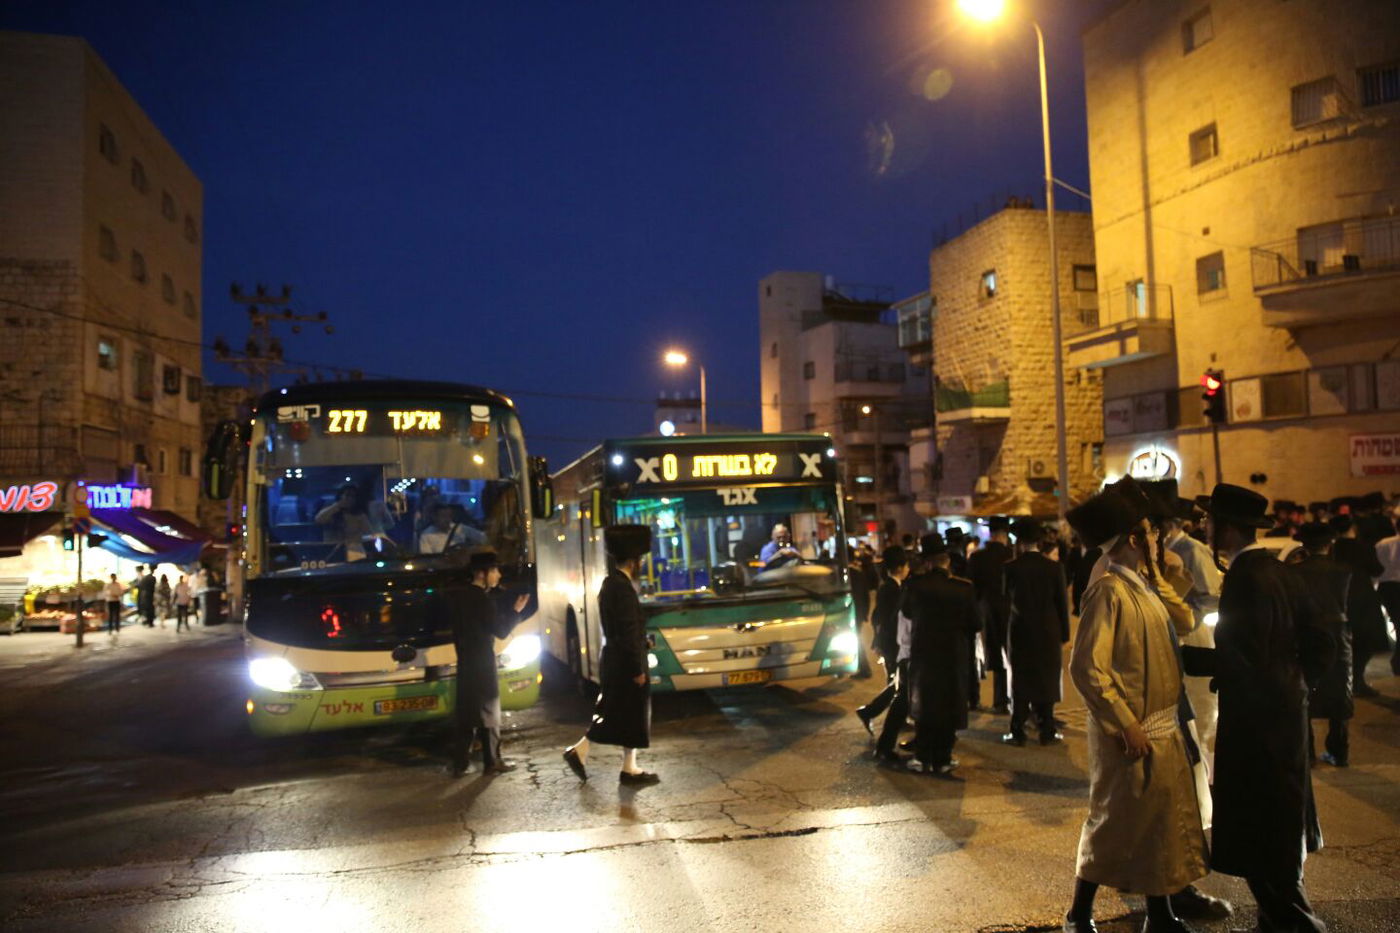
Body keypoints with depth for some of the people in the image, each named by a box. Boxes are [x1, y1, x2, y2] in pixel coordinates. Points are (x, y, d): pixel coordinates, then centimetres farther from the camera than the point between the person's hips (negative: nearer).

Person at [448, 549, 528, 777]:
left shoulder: (461, 598, 9)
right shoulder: (483, 599, -17)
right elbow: (501, 631, -16)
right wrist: (517, 610, -8)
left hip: (465, 662, 8)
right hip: (482, 663, -8)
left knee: (464, 714, 9)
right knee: (488, 712, 2)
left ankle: (459, 764, 11)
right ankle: (492, 762, 8)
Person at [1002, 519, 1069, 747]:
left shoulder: (1012, 567, -10)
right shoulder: (1054, 568, -6)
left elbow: (1007, 598, -4)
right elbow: (1062, 603, -1)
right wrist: (1064, 632, 6)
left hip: (1020, 631, -1)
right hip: (1048, 632, 1)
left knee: (1020, 681, 7)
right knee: (1047, 680, 10)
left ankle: (1018, 732, 9)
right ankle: (1047, 731, 14)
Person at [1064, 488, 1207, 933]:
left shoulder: (1141, 585, 9)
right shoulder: (1109, 590, -19)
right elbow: (1085, 668, -24)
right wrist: (1128, 726, -21)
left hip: (1163, 729, 9)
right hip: (1132, 733, -9)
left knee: (1163, 821, 17)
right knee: (1114, 824, 4)